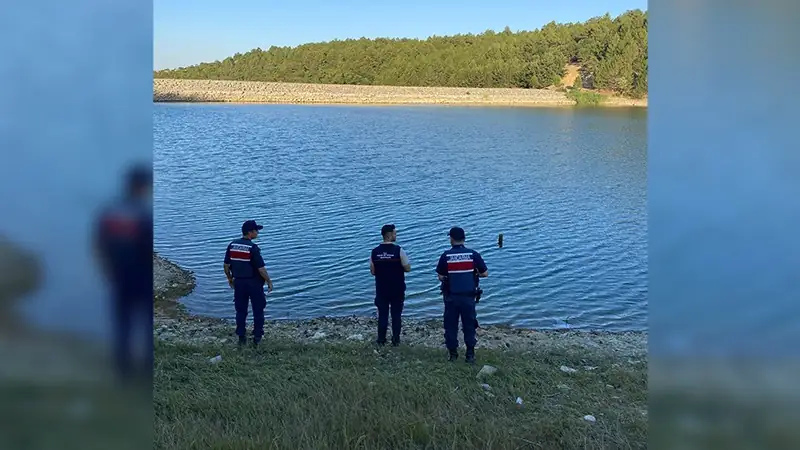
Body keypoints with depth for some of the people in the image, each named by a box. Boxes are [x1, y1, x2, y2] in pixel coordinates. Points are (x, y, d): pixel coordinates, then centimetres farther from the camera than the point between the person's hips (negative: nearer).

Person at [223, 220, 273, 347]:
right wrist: (269, 281, -5)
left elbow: (226, 266, 3)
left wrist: (230, 278, 19)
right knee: (258, 310, 11)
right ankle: (257, 337, 15)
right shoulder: (253, 248, -19)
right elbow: (261, 269, -19)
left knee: (241, 311, 14)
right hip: (254, 283, -5)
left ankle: (241, 337, 20)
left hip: (238, 282, 5)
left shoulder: (232, 245, -3)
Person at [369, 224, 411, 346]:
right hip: (397, 290, -2)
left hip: (381, 289, 2)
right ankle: (395, 340, 12)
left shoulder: (375, 252, -4)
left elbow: (373, 271, 2)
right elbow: (408, 268, -8)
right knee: (396, 315, 9)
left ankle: (381, 340, 13)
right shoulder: (399, 250, -13)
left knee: (382, 314, 10)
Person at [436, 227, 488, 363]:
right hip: (468, 296, 1)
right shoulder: (473, 254, -5)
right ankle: (470, 355, 11)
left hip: (451, 297, -1)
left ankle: (453, 354, 15)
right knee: (469, 326, 11)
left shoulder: (446, 256, -8)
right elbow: (485, 273, -1)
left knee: (451, 326, 11)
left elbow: (440, 277, -5)